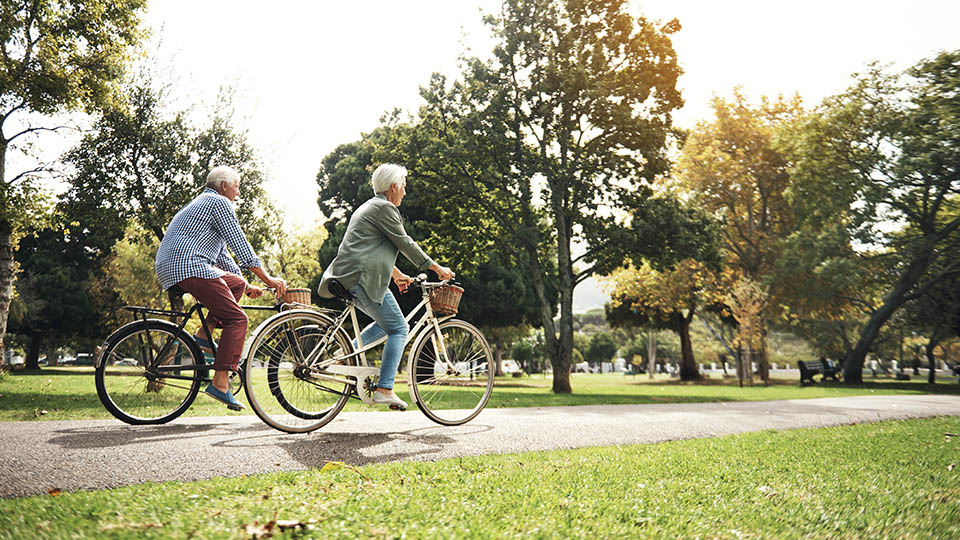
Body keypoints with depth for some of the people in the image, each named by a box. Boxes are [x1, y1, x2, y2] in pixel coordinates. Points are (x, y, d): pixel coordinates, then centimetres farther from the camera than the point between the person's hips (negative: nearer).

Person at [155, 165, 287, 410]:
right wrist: (268, 279, -1)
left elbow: (221, 255, 32)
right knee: (237, 318, -10)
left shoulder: (201, 202, 31)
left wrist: (247, 285, 31)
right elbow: (241, 247, -6)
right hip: (190, 267, -10)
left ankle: (204, 335, 9)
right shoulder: (219, 202, 1)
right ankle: (220, 383, -18)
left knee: (236, 283, 23)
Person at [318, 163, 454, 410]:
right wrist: (437, 268, 2)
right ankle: (384, 389, -10)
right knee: (398, 328, -5)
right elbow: (405, 244, -6)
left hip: (347, 277, 10)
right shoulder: (384, 208, -6)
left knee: (386, 322, 20)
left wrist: (398, 275, 36)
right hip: (362, 277, -10)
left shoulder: (368, 207, 25)